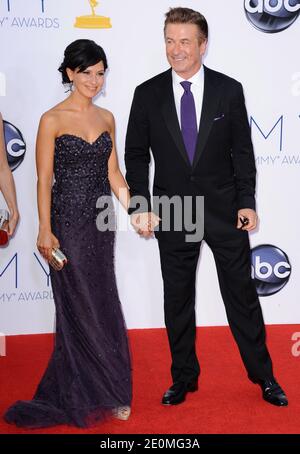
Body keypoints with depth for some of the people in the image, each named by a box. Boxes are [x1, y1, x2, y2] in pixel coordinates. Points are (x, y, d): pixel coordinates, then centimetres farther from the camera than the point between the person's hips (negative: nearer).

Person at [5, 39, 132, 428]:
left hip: (101, 223, 5)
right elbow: (44, 179, -9)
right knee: (81, 308, 1)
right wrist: (45, 231, -14)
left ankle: (102, 389, 26)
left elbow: (113, 173, 12)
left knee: (101, 305, 10)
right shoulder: (52, 120, -7)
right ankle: (90, 396, 16)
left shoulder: (106, 118, 9)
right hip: (69, 222, -5)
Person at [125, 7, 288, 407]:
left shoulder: (229, 90, -1)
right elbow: (136, 156, 3)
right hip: (172, 212, 1)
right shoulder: (148, 94, -1)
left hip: (224, 209, 0)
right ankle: (184, 377, 27)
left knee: (242, 294, 7)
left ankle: (263, 376, 23)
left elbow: (242, 151, 2)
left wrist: (247, 202, -3)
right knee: (177, 299, 10)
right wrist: (140, 207, -5)